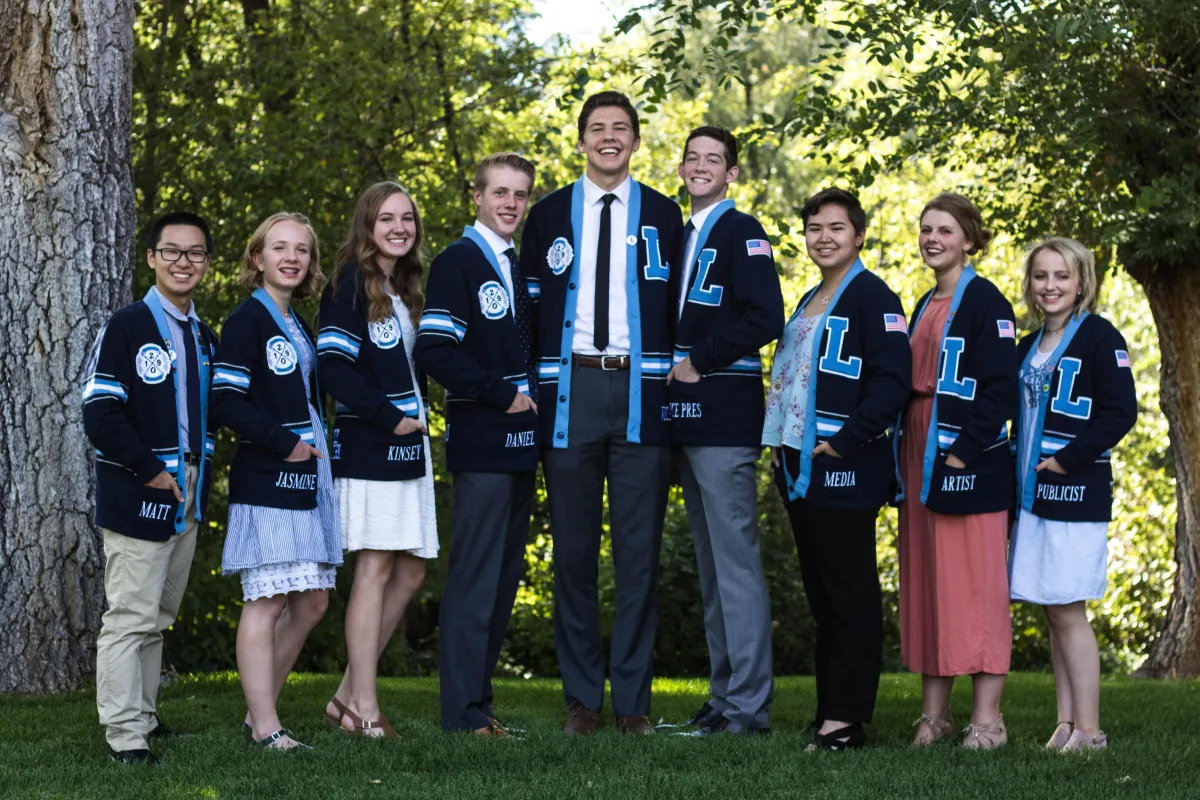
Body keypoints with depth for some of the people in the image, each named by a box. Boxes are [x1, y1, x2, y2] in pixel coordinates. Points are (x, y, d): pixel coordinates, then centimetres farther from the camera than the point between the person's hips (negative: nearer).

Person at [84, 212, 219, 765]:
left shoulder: (204, 339, 15)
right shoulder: (126, 328, -8)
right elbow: (100, 414, -14)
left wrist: (200, 475, 10)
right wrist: (150, 471, -15)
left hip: (186, 498, 8)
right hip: (137, 497, -7)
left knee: (158, 618, 14)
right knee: (131, 617, -8)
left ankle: (144, 715, 23)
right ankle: (125, 735, -6)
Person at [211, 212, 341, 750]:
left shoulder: (296, 326, 19)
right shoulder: (247, 320, -7)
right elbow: (225, 401, -16)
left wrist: (322, 447, 10)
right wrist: (283, 444, -16)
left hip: (309, 478, 9)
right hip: (266, 483, -9)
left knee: (311, 603, 9)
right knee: (266, 602, -8)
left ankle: (259, 712, 19)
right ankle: (265, 728, -6)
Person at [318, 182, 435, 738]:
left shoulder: (404, 290, 19)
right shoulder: (351, 283, -6)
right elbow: (332, 364, -16)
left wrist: (418, 415, 9)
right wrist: (389, 417, -15)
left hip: (407, 448, 9)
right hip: (368, 448, -9)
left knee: (409, 573, 7)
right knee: (375, 569, -8)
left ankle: (348, 696, 13)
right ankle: (364, 710, -5)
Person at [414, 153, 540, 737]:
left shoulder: (523, 267, 17)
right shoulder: (458, 262, -6)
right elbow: (435, 351, -16)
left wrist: (537, 395, 9)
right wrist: (501, 394, -14)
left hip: (522, 444, 8)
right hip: (481, 448, -8)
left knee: (505, 578, 10)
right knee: (474, 578, -8)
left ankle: (478, 701, 17)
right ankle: (462, 712, -4)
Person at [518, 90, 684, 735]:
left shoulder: (662, 215, 10)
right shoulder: (549, 215, 11)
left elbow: (679, 307, 11)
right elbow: (529, 306, 10)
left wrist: (675, 377, 1)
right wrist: (530, 387, 1)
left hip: (641, 391, 0)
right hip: (571, 390, 0)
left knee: (640, 550, 0)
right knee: (573, 549, 2)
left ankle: (633, 700, 6)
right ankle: (581, 698, 9)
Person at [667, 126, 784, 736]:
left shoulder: (743, 233, -5)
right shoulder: (679, 235, 19)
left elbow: (765, 319, -16)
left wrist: (699, 361, -13)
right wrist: (669, 366, 9)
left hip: (725, 415, -9)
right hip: (684, 413, 9)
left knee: (736, 559, -10)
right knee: (710, 564, 11)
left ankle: (749, 704, -8)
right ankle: (724, 693, 17)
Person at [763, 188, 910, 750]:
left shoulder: (872, 297, -8)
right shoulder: (808, 303, 19)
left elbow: (892, 381, -17)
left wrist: (844, 442, -19)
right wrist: (778, 441, 14)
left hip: (845, 471, -9)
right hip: (798, 467, 9)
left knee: (850, 594, -5)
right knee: (821, 595, 11)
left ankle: (847, 720, -3)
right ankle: (826, 713, 17)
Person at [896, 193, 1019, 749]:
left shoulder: (984, 302, -6)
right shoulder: (925, 306, 18)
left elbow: (1001, 388, -13)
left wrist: (965, 449, -19)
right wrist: (906, 456, 11)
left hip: (966, 458, -8)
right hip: (919, 454, 8)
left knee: (974, 582, -7)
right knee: (925, 581, 8)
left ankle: (987, 718, -5)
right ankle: (934, 712, 12)